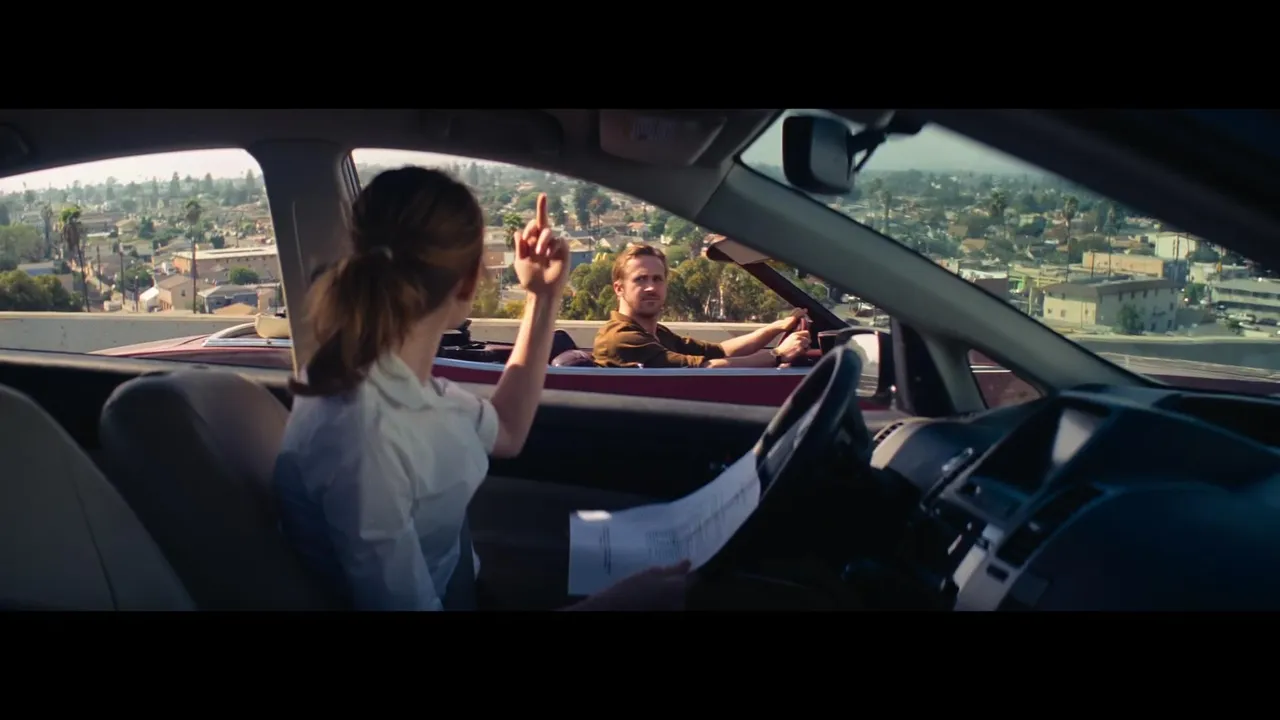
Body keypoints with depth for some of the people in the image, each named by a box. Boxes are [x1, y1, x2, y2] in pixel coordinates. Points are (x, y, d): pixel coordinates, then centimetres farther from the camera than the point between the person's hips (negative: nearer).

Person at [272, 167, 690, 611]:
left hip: (459, 585, 8)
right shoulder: (362, 435, -32)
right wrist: (614, 601, -25)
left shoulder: (395, 374, -5)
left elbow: (506, 433, 10)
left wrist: (544, 298, 2)